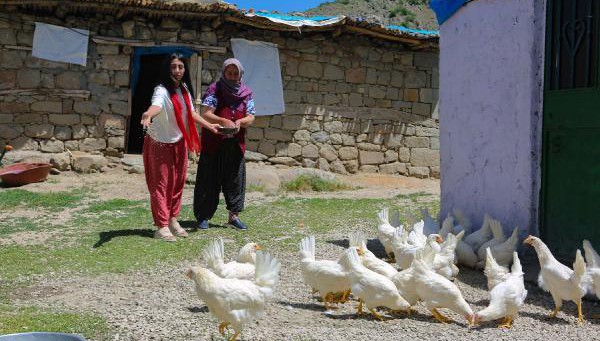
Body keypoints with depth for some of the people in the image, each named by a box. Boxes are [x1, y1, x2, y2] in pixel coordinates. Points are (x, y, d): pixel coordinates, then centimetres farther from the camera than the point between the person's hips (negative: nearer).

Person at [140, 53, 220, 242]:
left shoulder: (184, 89, 0)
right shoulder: (162, 91, -24)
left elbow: (191, 112, 15)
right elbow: (156, 105, -48)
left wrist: (210, 126, 17)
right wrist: (148, 115, -69)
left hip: (179, 142, 7)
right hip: (160, 143, -7)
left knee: (178, 183, 12)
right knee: (161, 183, -3)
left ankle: (172, 220, 26)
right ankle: (162, 226, 2)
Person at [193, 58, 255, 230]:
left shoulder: (246, 93, 8)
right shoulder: (214, 90, -3)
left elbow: (251, 117, 4)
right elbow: (206, 114, -13)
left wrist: (240, 122, -18)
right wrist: (224, 121, -30)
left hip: (236, 144, 4)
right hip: (213, 143, -3)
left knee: (235, 179, 6)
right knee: (209, 179, 1)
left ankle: (233, 215, 16)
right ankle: (204, 216, 9)